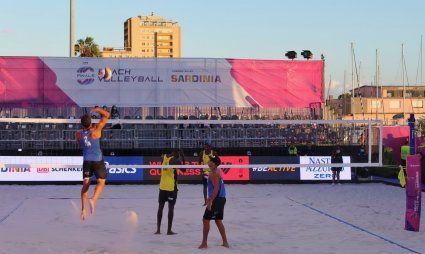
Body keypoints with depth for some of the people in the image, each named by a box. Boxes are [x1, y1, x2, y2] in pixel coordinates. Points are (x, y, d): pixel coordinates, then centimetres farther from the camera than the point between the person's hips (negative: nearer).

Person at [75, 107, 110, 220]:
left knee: (85, 184, 11)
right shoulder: (96, 130, -16)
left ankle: (83, 209, 4)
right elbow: (106, 115, -10)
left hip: (86, 161, 3)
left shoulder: (78, 134, -7)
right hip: (98, 160, -3)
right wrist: (96, 110, 0)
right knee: (101, 182, 8)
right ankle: (93, 200, -17)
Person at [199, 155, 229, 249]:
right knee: (218, 221, 16)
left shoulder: (214, 174, -16)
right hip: (221, 199, 10)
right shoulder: (216, 172, 15)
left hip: (216, 199, -10)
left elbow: (216, 189, -22)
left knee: (206, 220, -5)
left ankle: (204, 243, -3)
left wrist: (210, 201, -24)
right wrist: (210, 198, 26)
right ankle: (225, 242, 18)